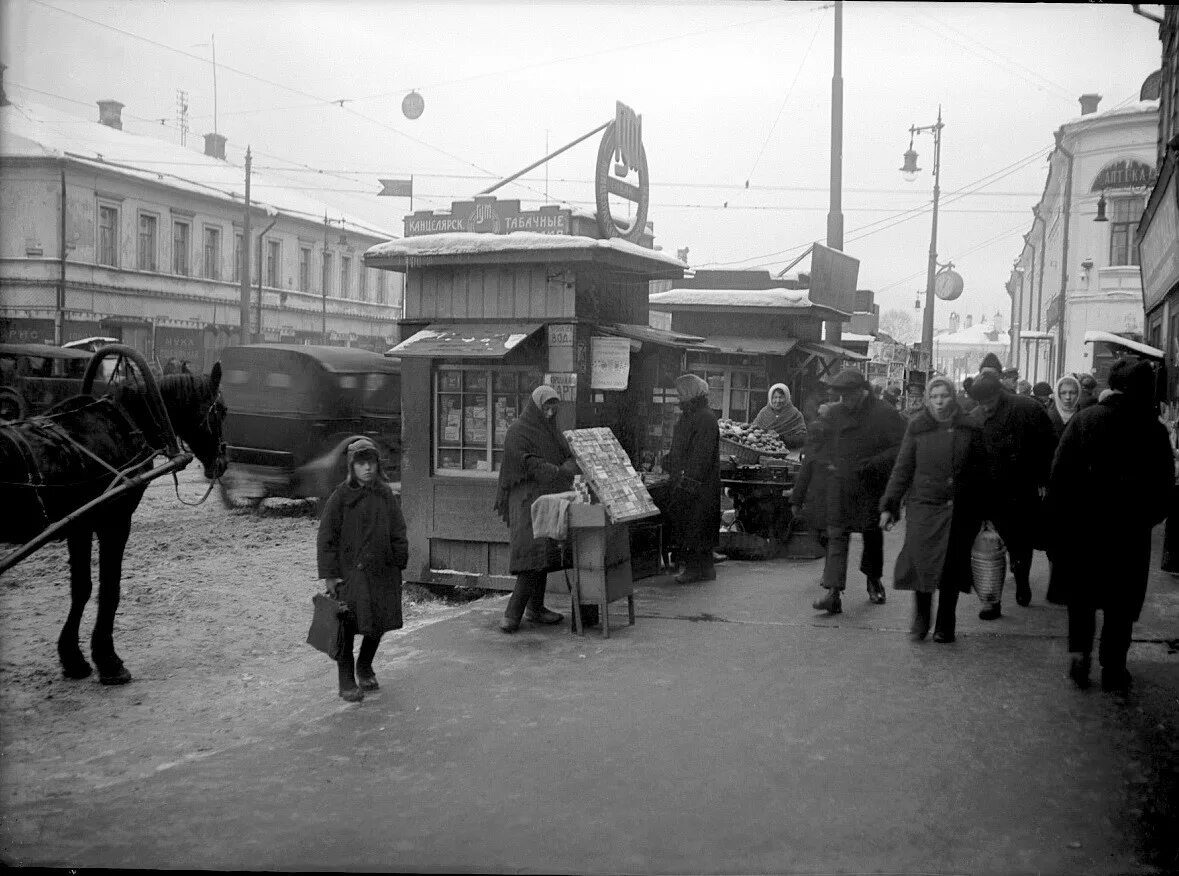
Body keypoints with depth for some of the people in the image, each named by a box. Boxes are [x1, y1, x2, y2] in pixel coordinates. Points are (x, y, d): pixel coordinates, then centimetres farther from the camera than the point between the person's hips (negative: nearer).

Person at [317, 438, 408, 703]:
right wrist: (329, 575, -10)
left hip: (382, 571, 4)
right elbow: (327, 537, -7)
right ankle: (346, 681, 14)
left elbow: (398, 533, 10)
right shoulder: (341, 497, -8)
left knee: (379, 623, 11)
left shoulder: (386, 495, 4)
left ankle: (364, 668, 35)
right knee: (347, 627, 0)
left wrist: (398, 565, 5)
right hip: (350, 572, -4)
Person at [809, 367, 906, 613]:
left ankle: (874, 580, 38)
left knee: (872, 533, 14)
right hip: (838, 485, 3)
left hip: (870, 486, -2)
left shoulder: (884, 415, -9)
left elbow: (902, 447, -12)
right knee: (836, 536, -6)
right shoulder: (834, 414, 6)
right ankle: (833, 594, -10)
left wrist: (871, 464, -19)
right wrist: (829, 464, 1)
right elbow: (822, 446, 19)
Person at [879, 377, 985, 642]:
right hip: (923, 504, 0)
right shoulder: (917, 427, 4)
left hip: (959, 509, 1)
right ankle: (921, 618, 8)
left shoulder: (969, 429, 4)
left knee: (951, 567, 4)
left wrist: (982, 511, 0)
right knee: (920, 561, -11)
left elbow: (980, 471, 6)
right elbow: (902, 468, 6)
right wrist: (888, 505, 1)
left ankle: (945, 626, 17)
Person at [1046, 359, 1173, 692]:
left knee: (1081, 594, 17)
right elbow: (1163, 487, -2)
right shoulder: (1154, 430, -7)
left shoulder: (1084, 419, -9)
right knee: (1122, 601, 12)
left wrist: (1058, 517, -3)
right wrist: (1147, 518, 12)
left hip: (1082, 524, 0)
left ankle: (1079, 651, 5)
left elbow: (1059, 473, -9)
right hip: (1130, 531, 0)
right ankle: (1112, 667, 16)